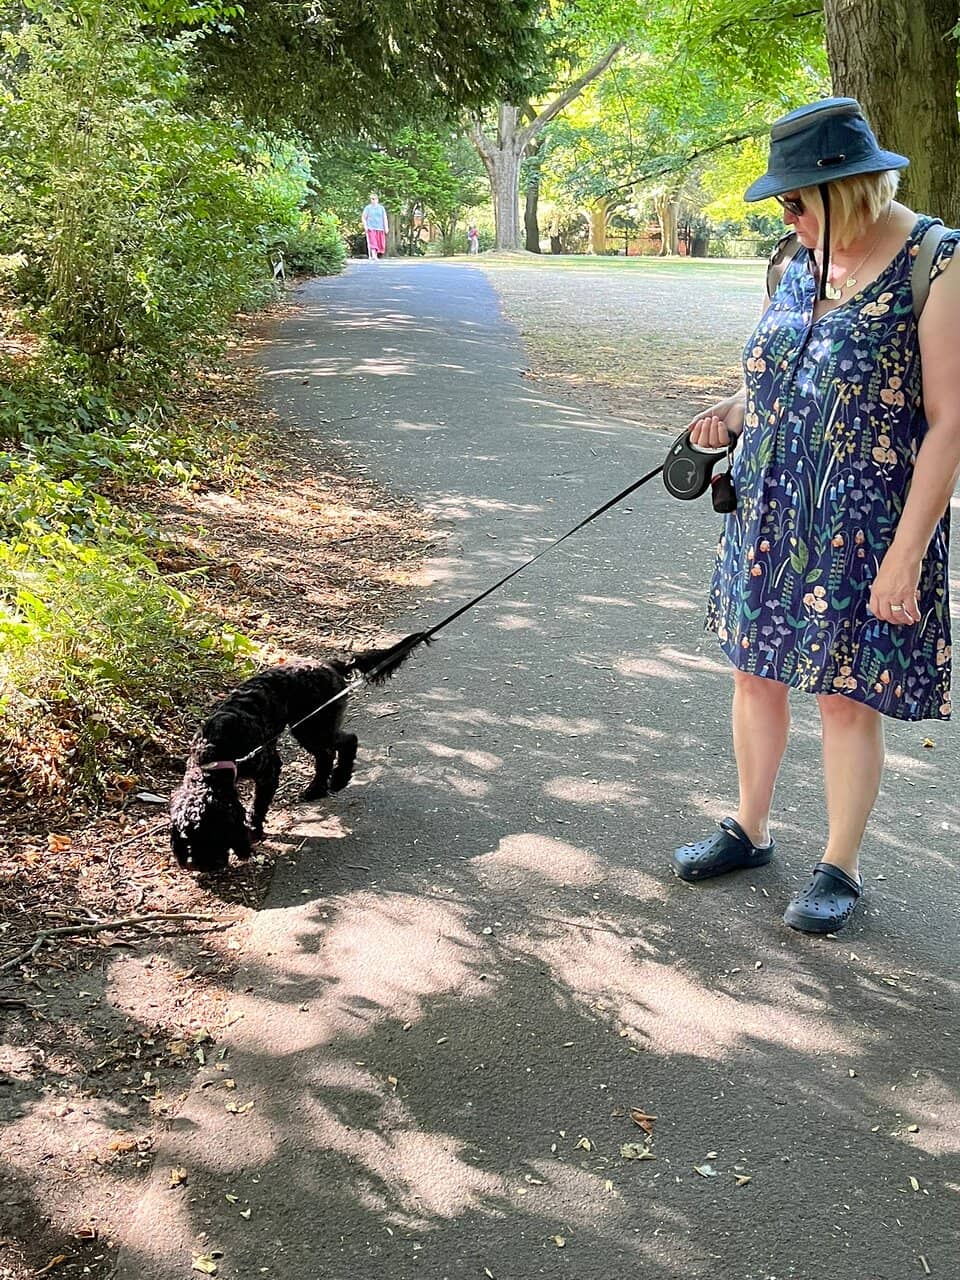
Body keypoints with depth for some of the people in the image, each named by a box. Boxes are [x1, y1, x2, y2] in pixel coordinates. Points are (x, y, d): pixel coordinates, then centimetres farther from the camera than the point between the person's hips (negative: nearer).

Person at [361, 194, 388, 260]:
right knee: (372, 243, -14)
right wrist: (365, 226, -7)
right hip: (371, 228, -3)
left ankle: (377, 255, 16)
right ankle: (373, 256, -20)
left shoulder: (381, 208, 10)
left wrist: (386, 228, -1)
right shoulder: (368, 208, 5)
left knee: (380, 244, 2)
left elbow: (385, 218, 8)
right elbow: (363, 218, 6)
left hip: (380, 228, 3)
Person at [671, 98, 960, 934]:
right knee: (757, 672, 14)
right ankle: (750, 830, 33)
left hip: (864, 529, -6)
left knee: (847, 698, 4)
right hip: (768, 519, 7)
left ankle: (841, 868, 22)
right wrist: (733, 413, -1)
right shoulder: (803, 264, 6)